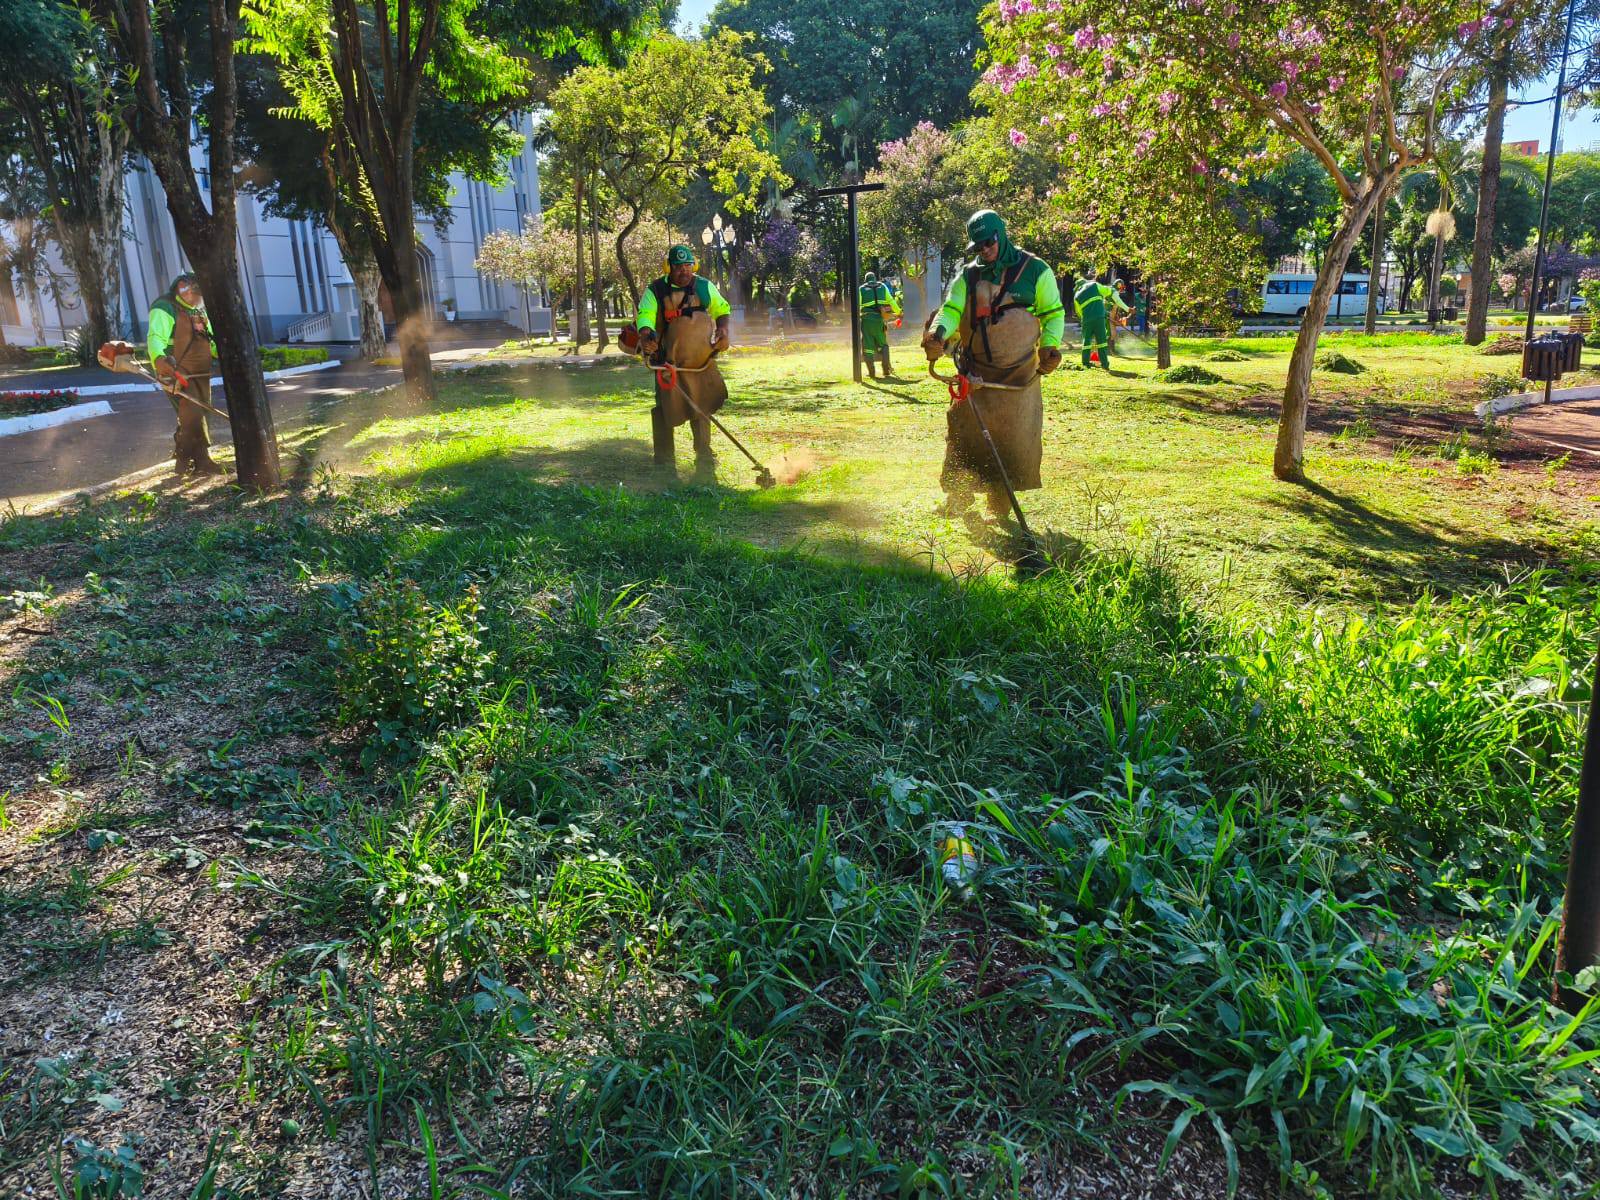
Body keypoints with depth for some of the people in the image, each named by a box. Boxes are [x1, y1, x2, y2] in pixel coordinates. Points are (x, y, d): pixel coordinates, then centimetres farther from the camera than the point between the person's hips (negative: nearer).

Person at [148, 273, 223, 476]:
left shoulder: (200, 312, 19)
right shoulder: (165, 309, -9)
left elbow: (211, 341, 30)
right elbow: (156, 338, -23)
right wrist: (159, 359, -43)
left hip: (201, 374, 9)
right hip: (178, 374, -8)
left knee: (201, 417, 8)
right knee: (193, 415, -16)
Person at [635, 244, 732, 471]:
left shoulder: (705, 287, 4)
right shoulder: (655, 291, -6)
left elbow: (722, 309, 18)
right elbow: (644, 316, -17)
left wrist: (723, 330, -2)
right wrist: (646, 337, -39)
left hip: (701, 362, 3)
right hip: (669, 363, -3)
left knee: (702, 408, 11)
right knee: (666, 410, -3)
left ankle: (704, 455, 24)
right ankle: (664, 461, 8)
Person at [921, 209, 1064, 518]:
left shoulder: (1034, 270, 0)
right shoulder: (968, 276, 6)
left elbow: (1054, 313, 7)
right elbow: (951, 310, -6)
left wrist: (1049, 346, -8)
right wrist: (938, 333, -28)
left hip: (1018, 376, -2)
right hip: (975, 374, 2)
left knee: (1013, 441, 1)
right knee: (964, 433, -1)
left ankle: (1000, 505, 10)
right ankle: (957, 498, 11)